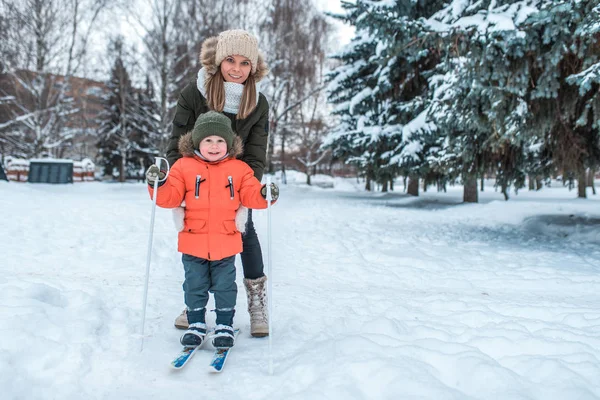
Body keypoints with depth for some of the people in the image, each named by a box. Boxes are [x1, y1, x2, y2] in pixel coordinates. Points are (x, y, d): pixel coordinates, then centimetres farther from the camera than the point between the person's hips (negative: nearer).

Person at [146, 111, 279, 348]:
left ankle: (225, 326, 24)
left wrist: (264, 194, -20)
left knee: (225, 287, 9)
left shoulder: (239, 169, 2)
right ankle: (196, 324, 29)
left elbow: (250, 195, 0)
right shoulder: (184, 166, -1)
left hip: (226, 243, 0)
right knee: (195, 286, 12)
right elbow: (171, 198, -3)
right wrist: (158, 184, -21)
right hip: (193, 243, 0)